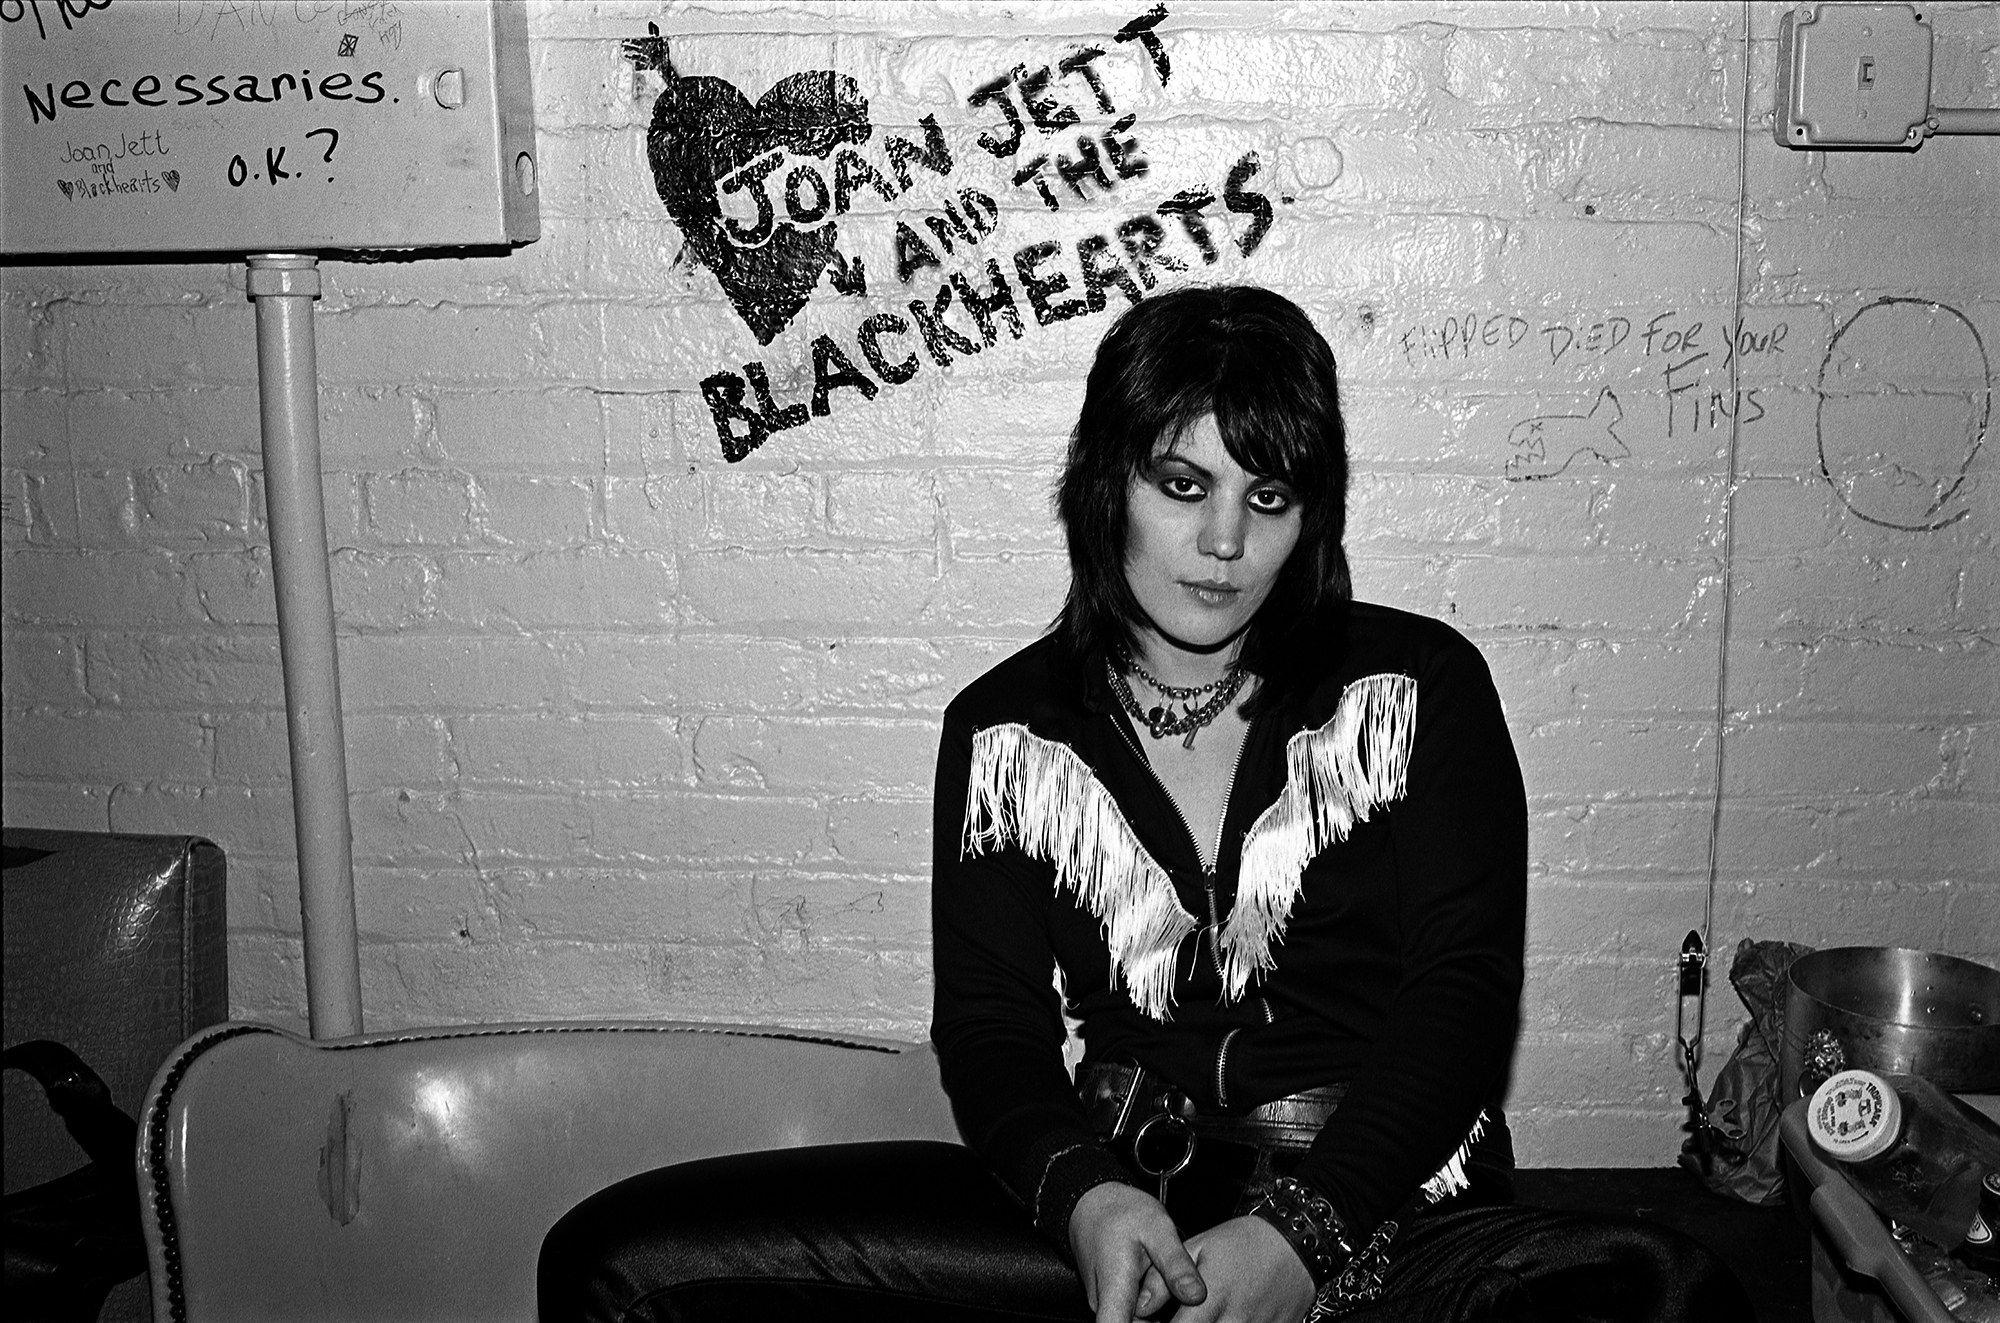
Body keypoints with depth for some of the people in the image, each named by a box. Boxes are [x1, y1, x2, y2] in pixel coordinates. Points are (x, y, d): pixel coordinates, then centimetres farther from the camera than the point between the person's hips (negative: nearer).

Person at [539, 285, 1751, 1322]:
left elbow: (1465, 995, -2)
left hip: (1379, 1204, 0)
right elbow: (991, 1025, 3)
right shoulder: (1005, 728, 8)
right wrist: (1083, 1196, -19)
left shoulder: (1421, 687, 4)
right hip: (1111, 1206, 1)